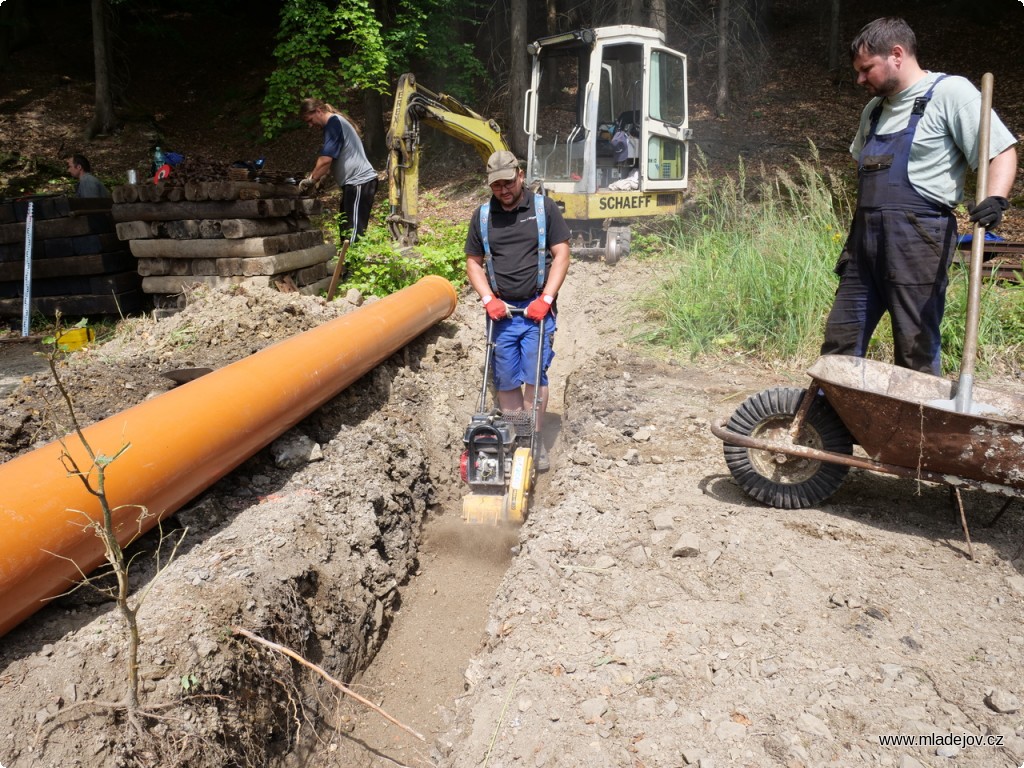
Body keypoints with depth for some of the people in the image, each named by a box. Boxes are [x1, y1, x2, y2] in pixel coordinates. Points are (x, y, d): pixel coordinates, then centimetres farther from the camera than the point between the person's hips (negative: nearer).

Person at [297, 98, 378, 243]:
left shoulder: (333, 122, -11)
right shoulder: (336, 122, 20)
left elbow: (326, 160, -19)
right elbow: (332, 160, 26)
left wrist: (310, 179, -7)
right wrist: (318, 177, 12)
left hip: (359, 181, -11)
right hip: (354, 182, 11)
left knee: (353, 232, -12)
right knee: (347, 231, 11)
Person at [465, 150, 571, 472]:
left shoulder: (544, 207, 1)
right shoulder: (482, 216, 9)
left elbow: (561, 254, -2)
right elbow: (474, 262, 12)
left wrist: (546, 299, -11)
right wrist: (488, 299, -3)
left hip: (537, 308, -3)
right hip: (501, 310, 3)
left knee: (534, 375, -5)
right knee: (506, 380, 6)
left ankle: (535, 439, 7)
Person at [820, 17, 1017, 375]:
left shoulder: (949, 92, -3)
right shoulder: (875, 108, 20)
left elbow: (1001, 151, -7)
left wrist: (995, 199, -25)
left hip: (917, 241, -7)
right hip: (865, 240, 8)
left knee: (916, 351, -2)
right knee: (840, 340, 8)